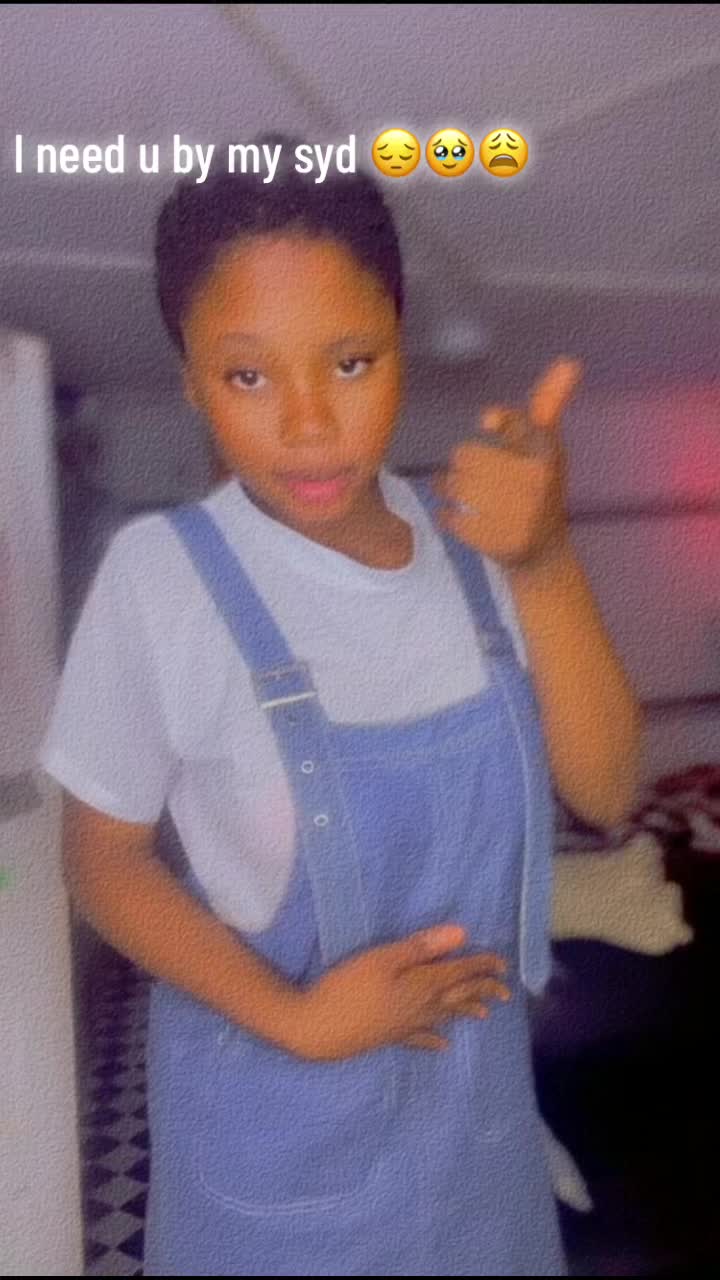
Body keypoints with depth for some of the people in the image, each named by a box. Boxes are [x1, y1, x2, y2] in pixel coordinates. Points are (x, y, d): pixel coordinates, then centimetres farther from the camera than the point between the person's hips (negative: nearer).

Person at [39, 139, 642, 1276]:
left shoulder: (467, 533, -10)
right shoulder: (163, 575, -21)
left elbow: (604, 790, -13)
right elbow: (102, 859, -11)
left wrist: (544, 565, -27)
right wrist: (291, 1016, -21)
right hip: (278, 1109, -3)